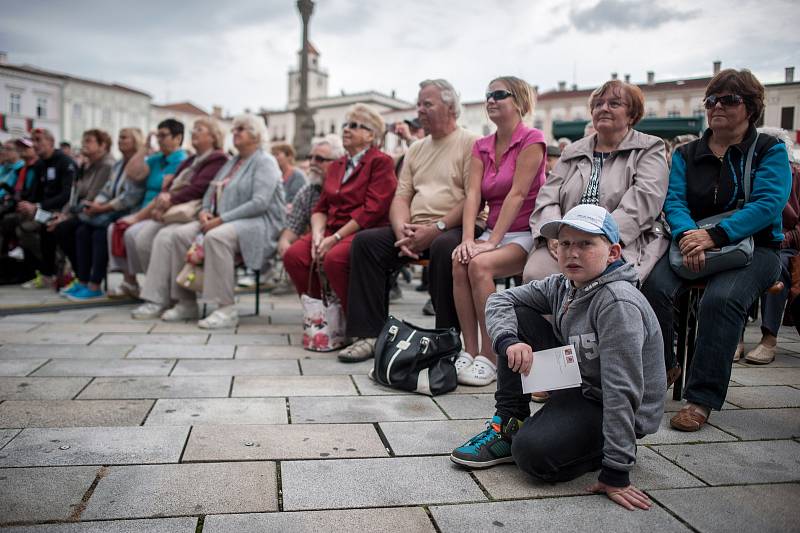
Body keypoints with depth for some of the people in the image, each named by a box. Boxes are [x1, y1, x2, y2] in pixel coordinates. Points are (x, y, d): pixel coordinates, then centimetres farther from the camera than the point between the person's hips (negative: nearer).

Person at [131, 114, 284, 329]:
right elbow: (210, 193, 26)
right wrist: (205, 211, 2)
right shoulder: (231, 163, 25)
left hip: (257, 224, -8)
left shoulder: (265, 162, -2)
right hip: (219, 221, 9)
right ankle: (185, 302, -12)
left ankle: (226, 309, -34)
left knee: (216, 236, -39)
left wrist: (221, 219, -18)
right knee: (171, 235, -10)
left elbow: (259, 203, -16)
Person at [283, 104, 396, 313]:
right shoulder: (336, 166, 23)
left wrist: (336, 238, -16)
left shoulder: (381, 162, -2)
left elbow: (372, 210, -13)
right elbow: (321, 208, 18)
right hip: (332, 229, 7)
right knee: (293, 255, -17)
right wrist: (317, 235, -4)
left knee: (334, 258, -34)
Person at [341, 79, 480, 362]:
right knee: (365, 241, -11)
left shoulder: (470, 143, -1)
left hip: (456, 227, -6)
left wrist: (436, 228, -20)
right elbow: (401, 198, 14)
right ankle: (369, 335, -13)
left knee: (443, 247, -38)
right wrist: (402, 231, -7)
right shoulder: (416, 149, 21)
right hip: (416, 230, 7)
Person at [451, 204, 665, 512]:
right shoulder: (562, 286, -3)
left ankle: (611, 449, 0)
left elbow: (623, 391, -31)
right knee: (518, 318, -4)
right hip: (575, 383, 8)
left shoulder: (618, 303, -28)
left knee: (533, 452, -30)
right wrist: (509, 341, -22)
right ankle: (509, 426, 1)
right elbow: (499, 300, 0)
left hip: (612, 410, -8)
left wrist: (616, 473, -31)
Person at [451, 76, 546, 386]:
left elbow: (517, 194, -16)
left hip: (525, 234, -5)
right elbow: (473, 195, 0)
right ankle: (469, 352, -18)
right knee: (459, 263, -24)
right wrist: (468, 239, -15)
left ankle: (489, 358, -22)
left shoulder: (532, 140, -7)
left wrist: (492, 241, -21)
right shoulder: (481, 147, 12)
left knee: (480, 265, -31)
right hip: (493, 231, 5)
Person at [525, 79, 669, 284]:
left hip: (624, 243, -3)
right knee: (534, 274, -26)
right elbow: (547, 197, 12)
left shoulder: (649, 149, 10)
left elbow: (643, 202, -7)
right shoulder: (572, 152, 23)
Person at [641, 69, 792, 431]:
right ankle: (660, 369, -8)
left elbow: (768, 204, -12)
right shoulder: (686, 154, 14)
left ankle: (702, 399, -25)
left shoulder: (770, 151, 4)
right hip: (692, 245, 3)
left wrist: (714, 236, -26)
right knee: (655, 286, -27)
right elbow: (674, 199, 0)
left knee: (721, 299, -33)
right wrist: (686, 234, -23)